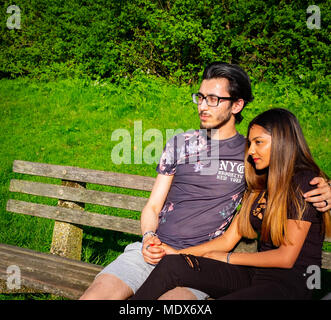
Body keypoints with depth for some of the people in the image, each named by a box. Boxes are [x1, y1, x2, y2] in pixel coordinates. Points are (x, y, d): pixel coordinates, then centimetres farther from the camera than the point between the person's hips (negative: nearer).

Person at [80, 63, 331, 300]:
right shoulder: (180, 144, 12)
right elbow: (153, 206, 12)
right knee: (93, 296, -18)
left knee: (173, 297, -34)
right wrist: (149, 237, -10)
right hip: (155, 248, 3)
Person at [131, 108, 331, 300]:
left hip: (292, 282, -7)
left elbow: (286, 257, -13)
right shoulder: (260, 185, 15)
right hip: (255, 273, 7)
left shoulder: (304, 183, -9)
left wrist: (227, 258, -5)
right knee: (172, 265, -15)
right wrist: (179, 253, 1)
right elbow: (228, 239, 11)